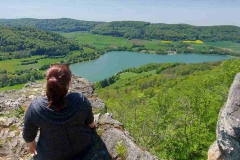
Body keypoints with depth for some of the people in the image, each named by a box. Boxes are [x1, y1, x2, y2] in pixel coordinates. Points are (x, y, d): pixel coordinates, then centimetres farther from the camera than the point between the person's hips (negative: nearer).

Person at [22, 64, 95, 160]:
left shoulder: (35, 107, -28)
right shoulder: (81, 100, -26)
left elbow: (28, 135, -10)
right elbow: (91, 124, -7)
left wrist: (31, 145, 12)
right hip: (82, 147, 0)